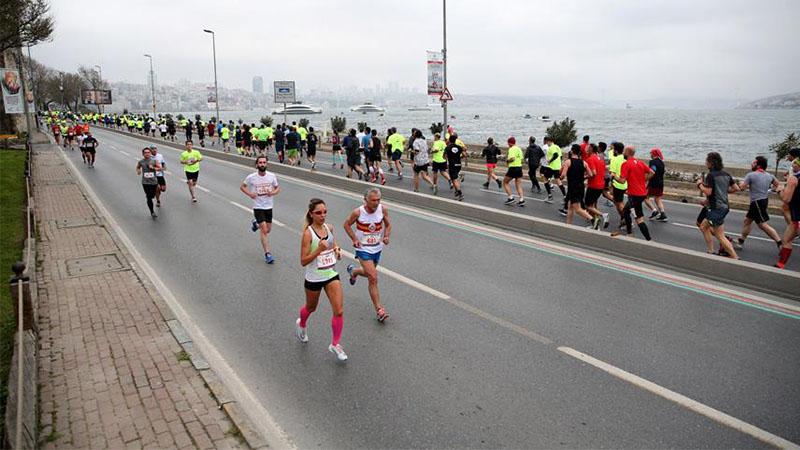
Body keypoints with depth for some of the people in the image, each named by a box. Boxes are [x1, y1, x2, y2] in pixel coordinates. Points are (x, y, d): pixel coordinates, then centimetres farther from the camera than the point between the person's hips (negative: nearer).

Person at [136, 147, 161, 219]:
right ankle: (152, 212, 2)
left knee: (152, 196, 9)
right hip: (145, 182, -1)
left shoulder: (154, 161, 0)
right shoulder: (141, 162, 1)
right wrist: (138, 171, -2)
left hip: (154, 181, 1)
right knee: (149, 197, -5)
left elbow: (160, 168, 2)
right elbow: (137, 167, 19)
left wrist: (153, 168, -14)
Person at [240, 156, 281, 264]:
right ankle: (267, 253, -4)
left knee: (268, 230, 16)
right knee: (264, 230, -11)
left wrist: (273, 192, -15)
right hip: (258, 206, -4)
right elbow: (242, 186, 6)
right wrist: (249, 194, -12)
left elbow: (278, 188, 8)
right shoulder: (251, 177, -10)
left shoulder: (271, 176, -4)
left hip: (269, 206, 4)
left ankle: (256, 223, 47)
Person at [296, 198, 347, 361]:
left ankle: (335, 344, 14)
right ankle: (301, 324, 55)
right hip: (314, 278, -4)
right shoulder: (308, 233, -19)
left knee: (339, 311, -4)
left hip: (331, 275, 4)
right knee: (310, 308, 20)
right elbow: (303, 261, -20)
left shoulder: (329, 227, -2)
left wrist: (337, 250, 0)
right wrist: (319, 250, -32)